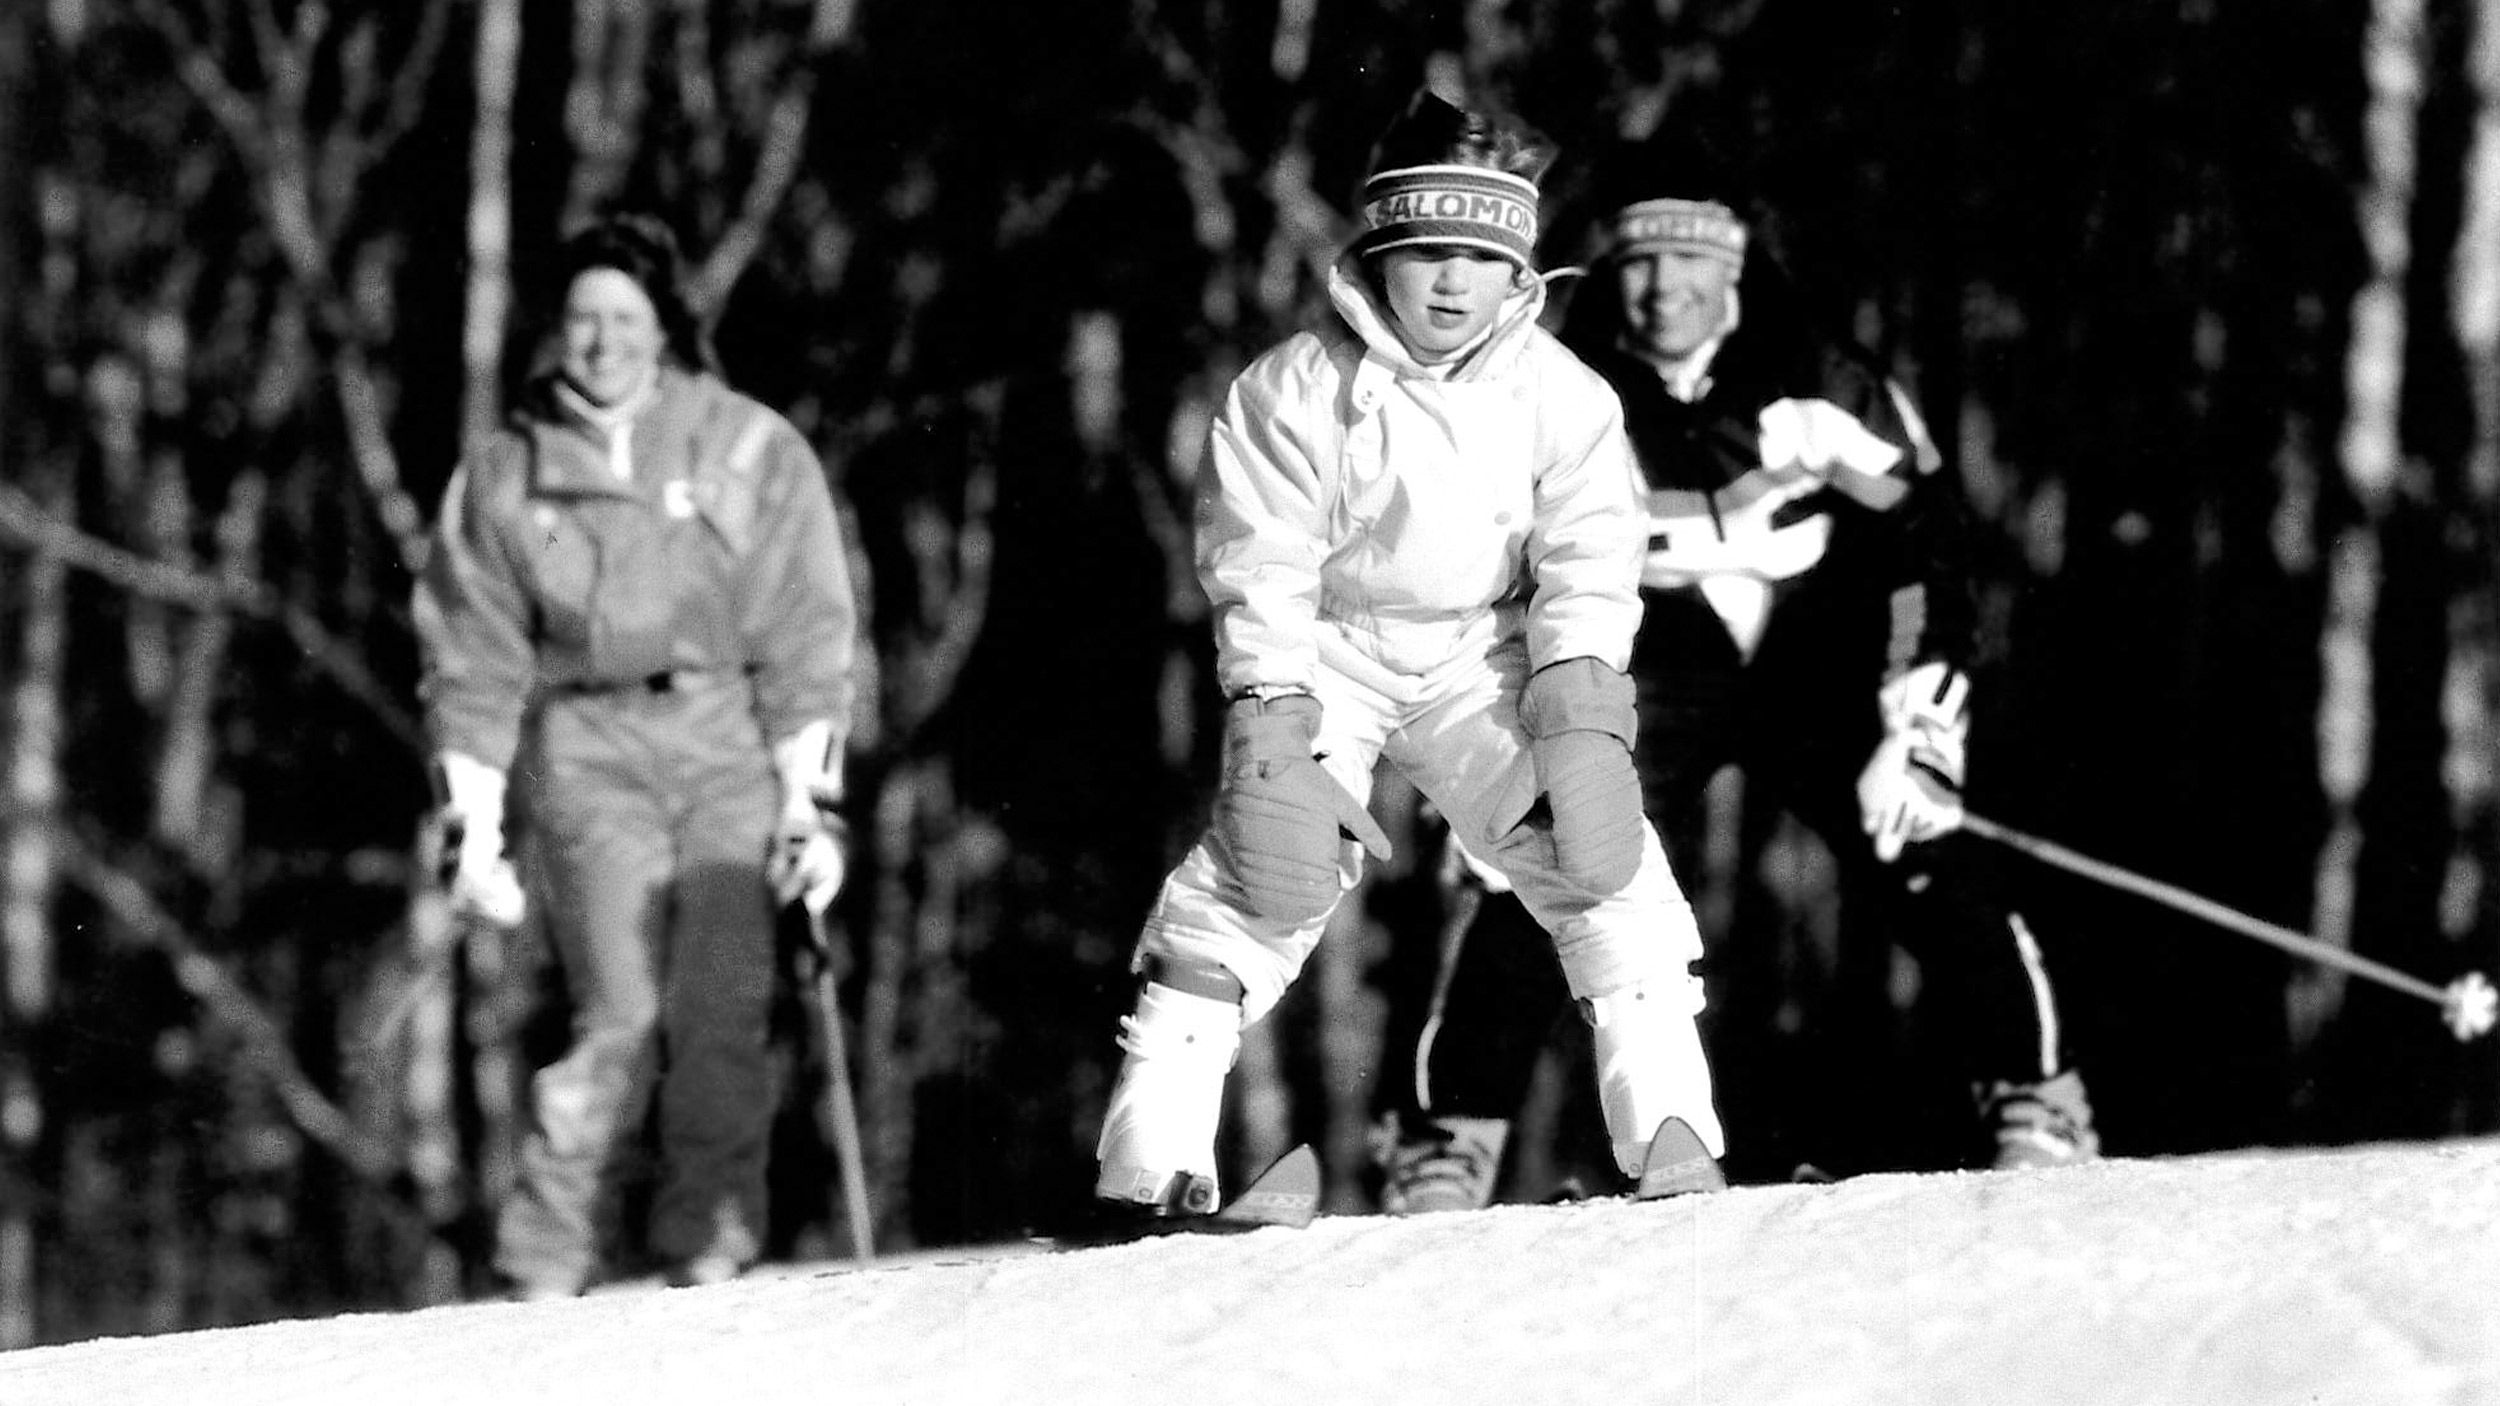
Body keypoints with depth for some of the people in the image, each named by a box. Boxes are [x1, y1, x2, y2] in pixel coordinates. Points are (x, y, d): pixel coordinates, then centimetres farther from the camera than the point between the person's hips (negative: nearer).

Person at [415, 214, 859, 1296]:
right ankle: (549, 1263, -9)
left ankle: (712, 1240, -4)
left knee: (721, 1004, -13)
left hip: (731, 740, 0)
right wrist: (474, 834, 3)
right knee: (619, 1014, -13)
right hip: (588, 752, 0)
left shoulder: (751, 452, 3)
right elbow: (473, 663, 10)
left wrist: (812, 807, -5)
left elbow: (804, 639, 1)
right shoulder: (503, 477, 7)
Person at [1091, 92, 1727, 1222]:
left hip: (1486, 653, 2)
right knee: (1259, 872, -20)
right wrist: (1274, 738, -24)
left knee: (1604, 859, -15)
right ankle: (1147, 1162, -17)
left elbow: (1588, 569, -11)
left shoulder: (1563, 398, -10)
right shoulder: (1296, 393, -16)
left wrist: (1580, 722, -23)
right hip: (1327, 652, -2)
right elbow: (1261, 575, -15)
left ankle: (1671, 1139, -10)